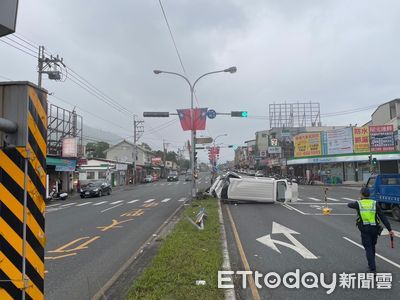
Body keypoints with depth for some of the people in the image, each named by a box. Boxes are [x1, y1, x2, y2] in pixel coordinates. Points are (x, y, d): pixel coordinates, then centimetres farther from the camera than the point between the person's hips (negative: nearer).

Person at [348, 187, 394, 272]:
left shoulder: (358, 203, -6)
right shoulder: (374, 204, -4)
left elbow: (349, 205, 16)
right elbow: (383, 217, -7)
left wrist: (354, 203, 39)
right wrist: (390, 229, -6)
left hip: (364, 230, -2)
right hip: (374, 229, 2)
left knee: (368, 249, 3)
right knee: (372, 247, 22)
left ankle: (373, 268, -6)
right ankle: (371, 264, 36)